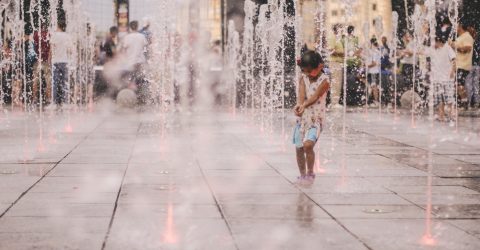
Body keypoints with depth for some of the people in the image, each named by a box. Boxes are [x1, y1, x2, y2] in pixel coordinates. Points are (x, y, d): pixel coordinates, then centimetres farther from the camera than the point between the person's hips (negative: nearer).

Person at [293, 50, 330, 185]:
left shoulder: (324, 80, -9)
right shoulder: (303, 78, 4)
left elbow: (315, 96, -22)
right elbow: (301, 93, -13)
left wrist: (304, 106, -38)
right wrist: (299, 105, -35)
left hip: (316, 118, -5)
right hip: (302, 117, 5)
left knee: (308, 145, -22)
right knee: (299, 148, 7)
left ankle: (310, 173, -3)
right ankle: (302, 175, 24)